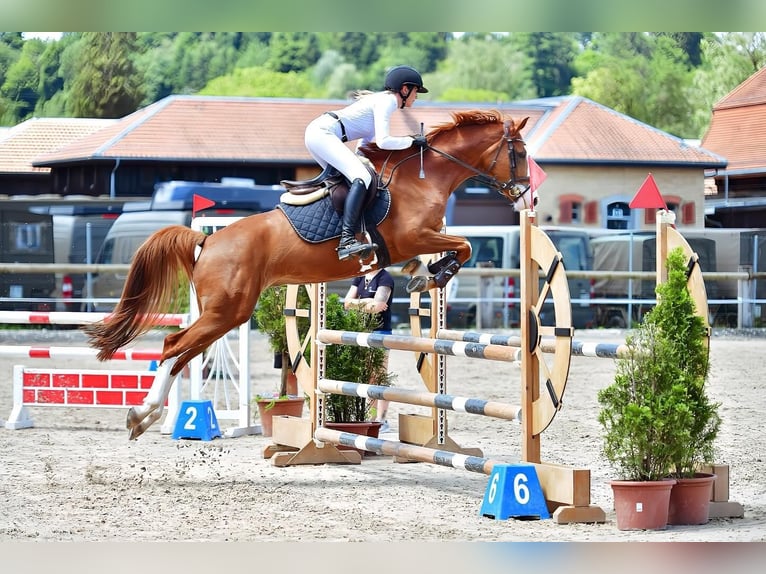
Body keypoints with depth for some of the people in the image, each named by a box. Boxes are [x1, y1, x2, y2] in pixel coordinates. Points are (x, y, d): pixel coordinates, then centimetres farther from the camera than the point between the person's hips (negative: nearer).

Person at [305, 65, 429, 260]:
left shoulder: (382, 100, 24)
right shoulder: (388, 101, -5)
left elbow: (364, 143, 26)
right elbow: (383, 141, -15)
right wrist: (413, 141, -6)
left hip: (317, 133, 11)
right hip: (322, 133, -11)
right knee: (362, 177, -25)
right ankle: (347, 240, -38)